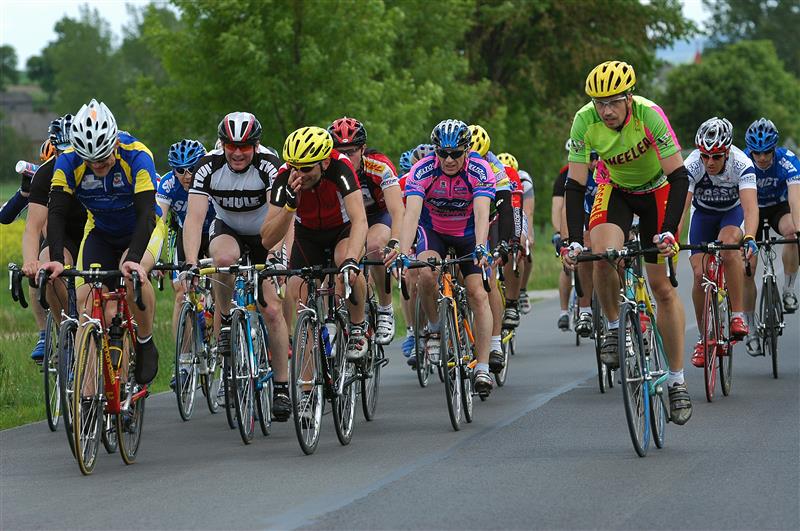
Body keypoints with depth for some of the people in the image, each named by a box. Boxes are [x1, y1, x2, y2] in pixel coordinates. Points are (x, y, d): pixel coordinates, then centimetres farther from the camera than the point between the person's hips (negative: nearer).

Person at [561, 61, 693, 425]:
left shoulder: (650, 115, -32)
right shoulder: (585, 122, -25)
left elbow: (679, 177, -30)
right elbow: (575, 185, -21)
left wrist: (669, 231, -41)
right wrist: (574, 240, -31)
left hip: (657, 190, -2)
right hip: (616, 190, 2)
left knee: (662, 286, -5)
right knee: (604, 254, -29)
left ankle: (677, 381, 3)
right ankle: (614, 327, -2)